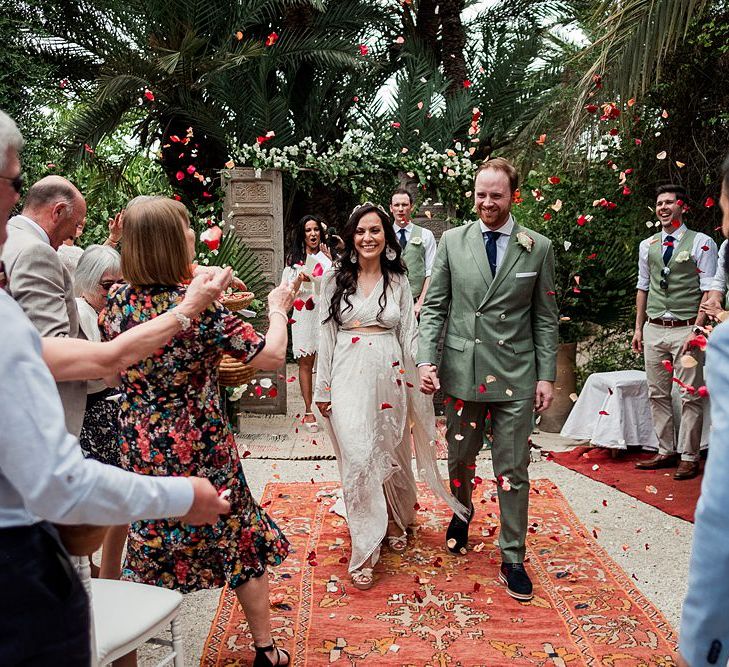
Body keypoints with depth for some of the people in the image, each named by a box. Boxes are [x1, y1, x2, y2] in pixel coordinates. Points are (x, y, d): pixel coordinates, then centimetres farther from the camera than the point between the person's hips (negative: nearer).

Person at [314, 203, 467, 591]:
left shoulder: (398, 281, 6)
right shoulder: (336, 279, 4)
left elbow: (408, 335, 6)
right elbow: (326, 335, 5)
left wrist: (418, 383, -3)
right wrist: (323, 387, 3)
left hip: (389, 376, 2)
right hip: (349, 377, -1)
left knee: (392, 453, 13)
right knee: (358, 458, -10)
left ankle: (396, 521, 41)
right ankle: (364, 551, 1)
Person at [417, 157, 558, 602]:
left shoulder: (539, 248, 1)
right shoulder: (452, 242, 3)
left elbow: (545, 319, 4)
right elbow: (435, 307, 4)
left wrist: (547, 376, -1)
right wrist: (427, 360, -7)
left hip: (515, 374, -1)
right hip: (462, 371, 2)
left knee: (513, 471, 4)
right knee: (460, 457, 17)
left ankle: (513, 560, 19)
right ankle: (461, 516, 46)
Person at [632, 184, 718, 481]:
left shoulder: (701, 243, -3)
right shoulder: (647, 245, 12)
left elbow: (709, 290, -6)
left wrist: (697, 329, -13)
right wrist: (638, 328, 13)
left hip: (686, 329, -5)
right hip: (654, 329, 5)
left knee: (690, 396, -1)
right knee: (657, 394, 9)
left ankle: (688, 457, 9)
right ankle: (666, 451, 20)